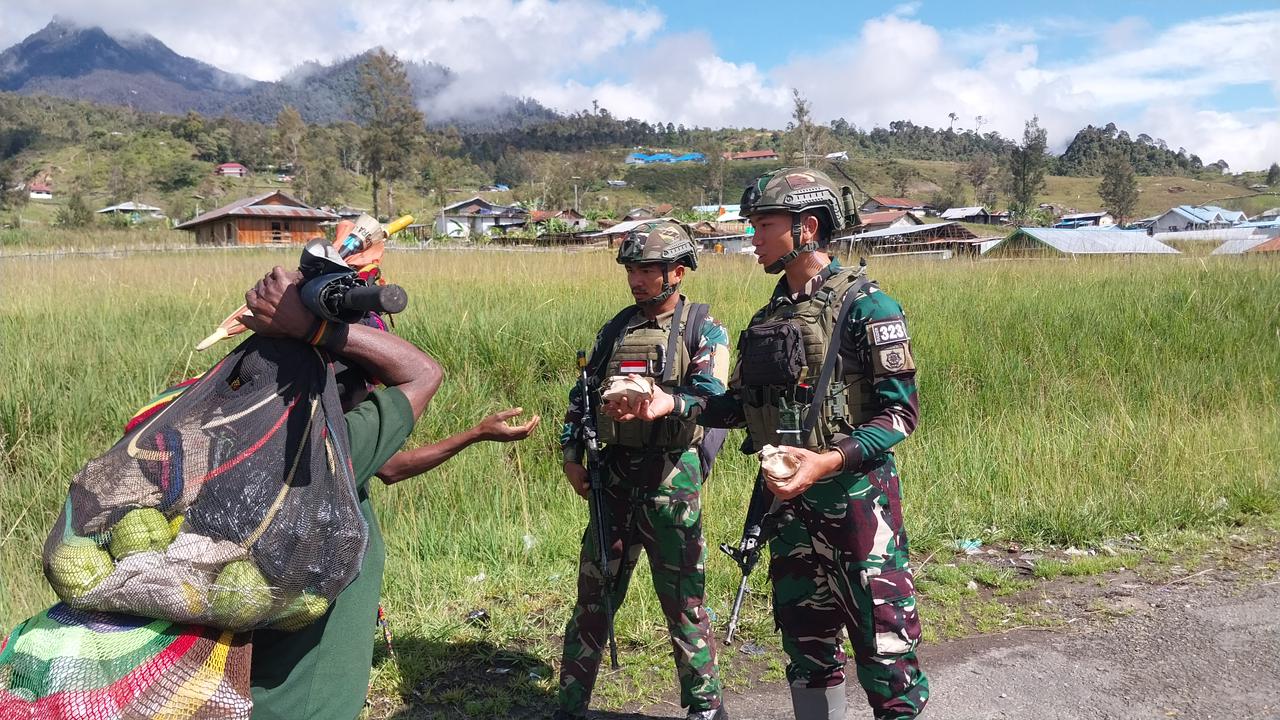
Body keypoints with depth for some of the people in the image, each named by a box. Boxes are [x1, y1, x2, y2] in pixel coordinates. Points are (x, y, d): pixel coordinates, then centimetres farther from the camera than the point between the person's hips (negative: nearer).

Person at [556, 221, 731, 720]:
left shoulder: (703, 330, -2)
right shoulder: (616, 329, 13)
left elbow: (711, 395, -17)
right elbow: (581, 393, 17)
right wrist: (571, 453, 7)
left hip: (670, 476, -4)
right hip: (613, 476, 5)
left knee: (682, 599, 5)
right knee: (593, 595, 11)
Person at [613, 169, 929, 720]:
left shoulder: (864, 305, -11)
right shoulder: (771, 314, 10)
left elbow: (901, 411, -14)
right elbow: (743, 403, 13)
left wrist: (827, 461, -26)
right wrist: (672, 404, 1)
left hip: (856, 496, -7)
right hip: (790, 499, 7)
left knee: (883, 645, 1)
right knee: (806, 641, 18)